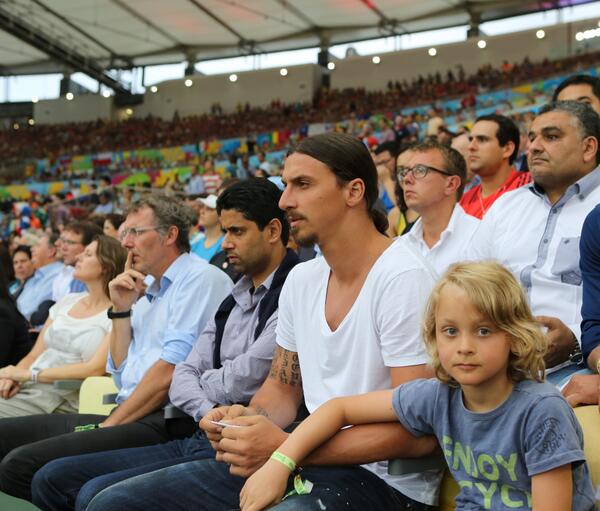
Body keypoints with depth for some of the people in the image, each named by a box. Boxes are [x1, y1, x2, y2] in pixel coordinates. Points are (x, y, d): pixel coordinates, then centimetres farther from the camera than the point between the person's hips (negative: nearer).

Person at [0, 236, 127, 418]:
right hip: (27, 390, 6)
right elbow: (33, 356, 17)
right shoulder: (67, 301, 17)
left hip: (64, 401, -6)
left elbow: (95, 369, -14)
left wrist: (29, 374, -14)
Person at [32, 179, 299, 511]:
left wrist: (203, 380, 7)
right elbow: (182, 378, 14)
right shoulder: (235, 300, 20)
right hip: (197, 441, 9)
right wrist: (210, 411, -8)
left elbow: (241, 382, -16)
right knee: (52, 478, 4)